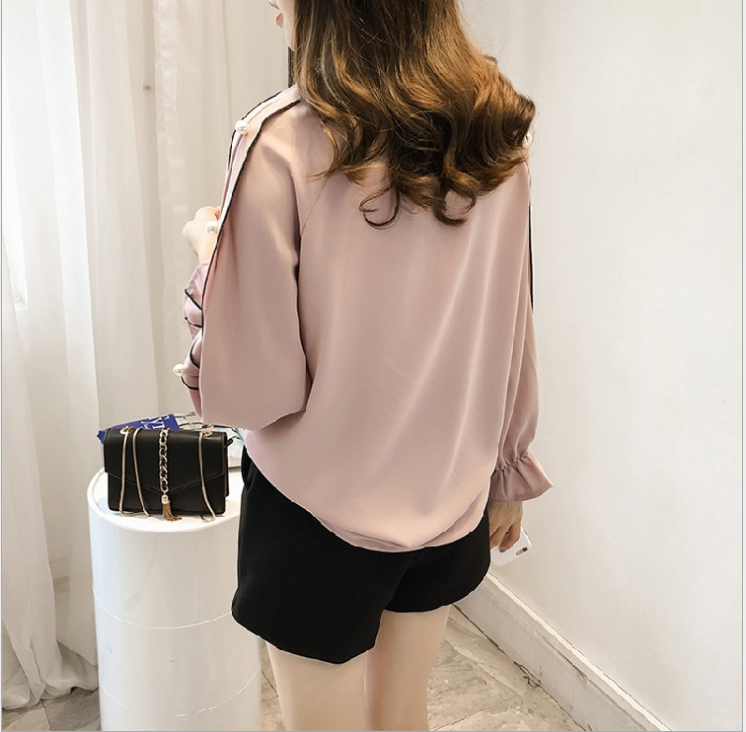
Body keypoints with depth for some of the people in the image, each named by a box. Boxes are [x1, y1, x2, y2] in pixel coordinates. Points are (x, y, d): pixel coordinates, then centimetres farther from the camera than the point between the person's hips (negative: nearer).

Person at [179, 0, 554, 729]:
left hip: (323, 509, -5)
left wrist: (208, 248, -2)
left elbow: (248, 388, -19)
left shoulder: (282, 139, -21)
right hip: (449, 498, 5)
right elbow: (512, 331, 3)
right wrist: (508, 470, 16)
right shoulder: (497, 130, -4)